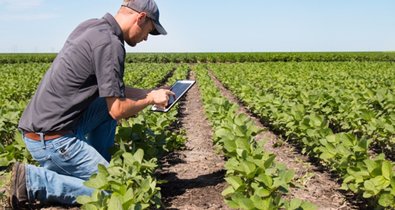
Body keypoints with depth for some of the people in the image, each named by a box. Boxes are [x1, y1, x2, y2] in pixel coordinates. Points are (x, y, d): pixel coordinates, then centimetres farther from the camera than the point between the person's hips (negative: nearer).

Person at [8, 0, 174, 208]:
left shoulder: (90, 26, 10)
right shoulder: (109, 43, -18)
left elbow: (110, 86, 20)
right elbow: (118, 111, -17)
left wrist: (149, 93, 18)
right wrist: (150, 100, 1)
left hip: (43, 123, 10)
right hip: (51, 137, -10)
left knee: (110, 101, 18)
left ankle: (97, 165, 18)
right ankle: (32, 180, -5)